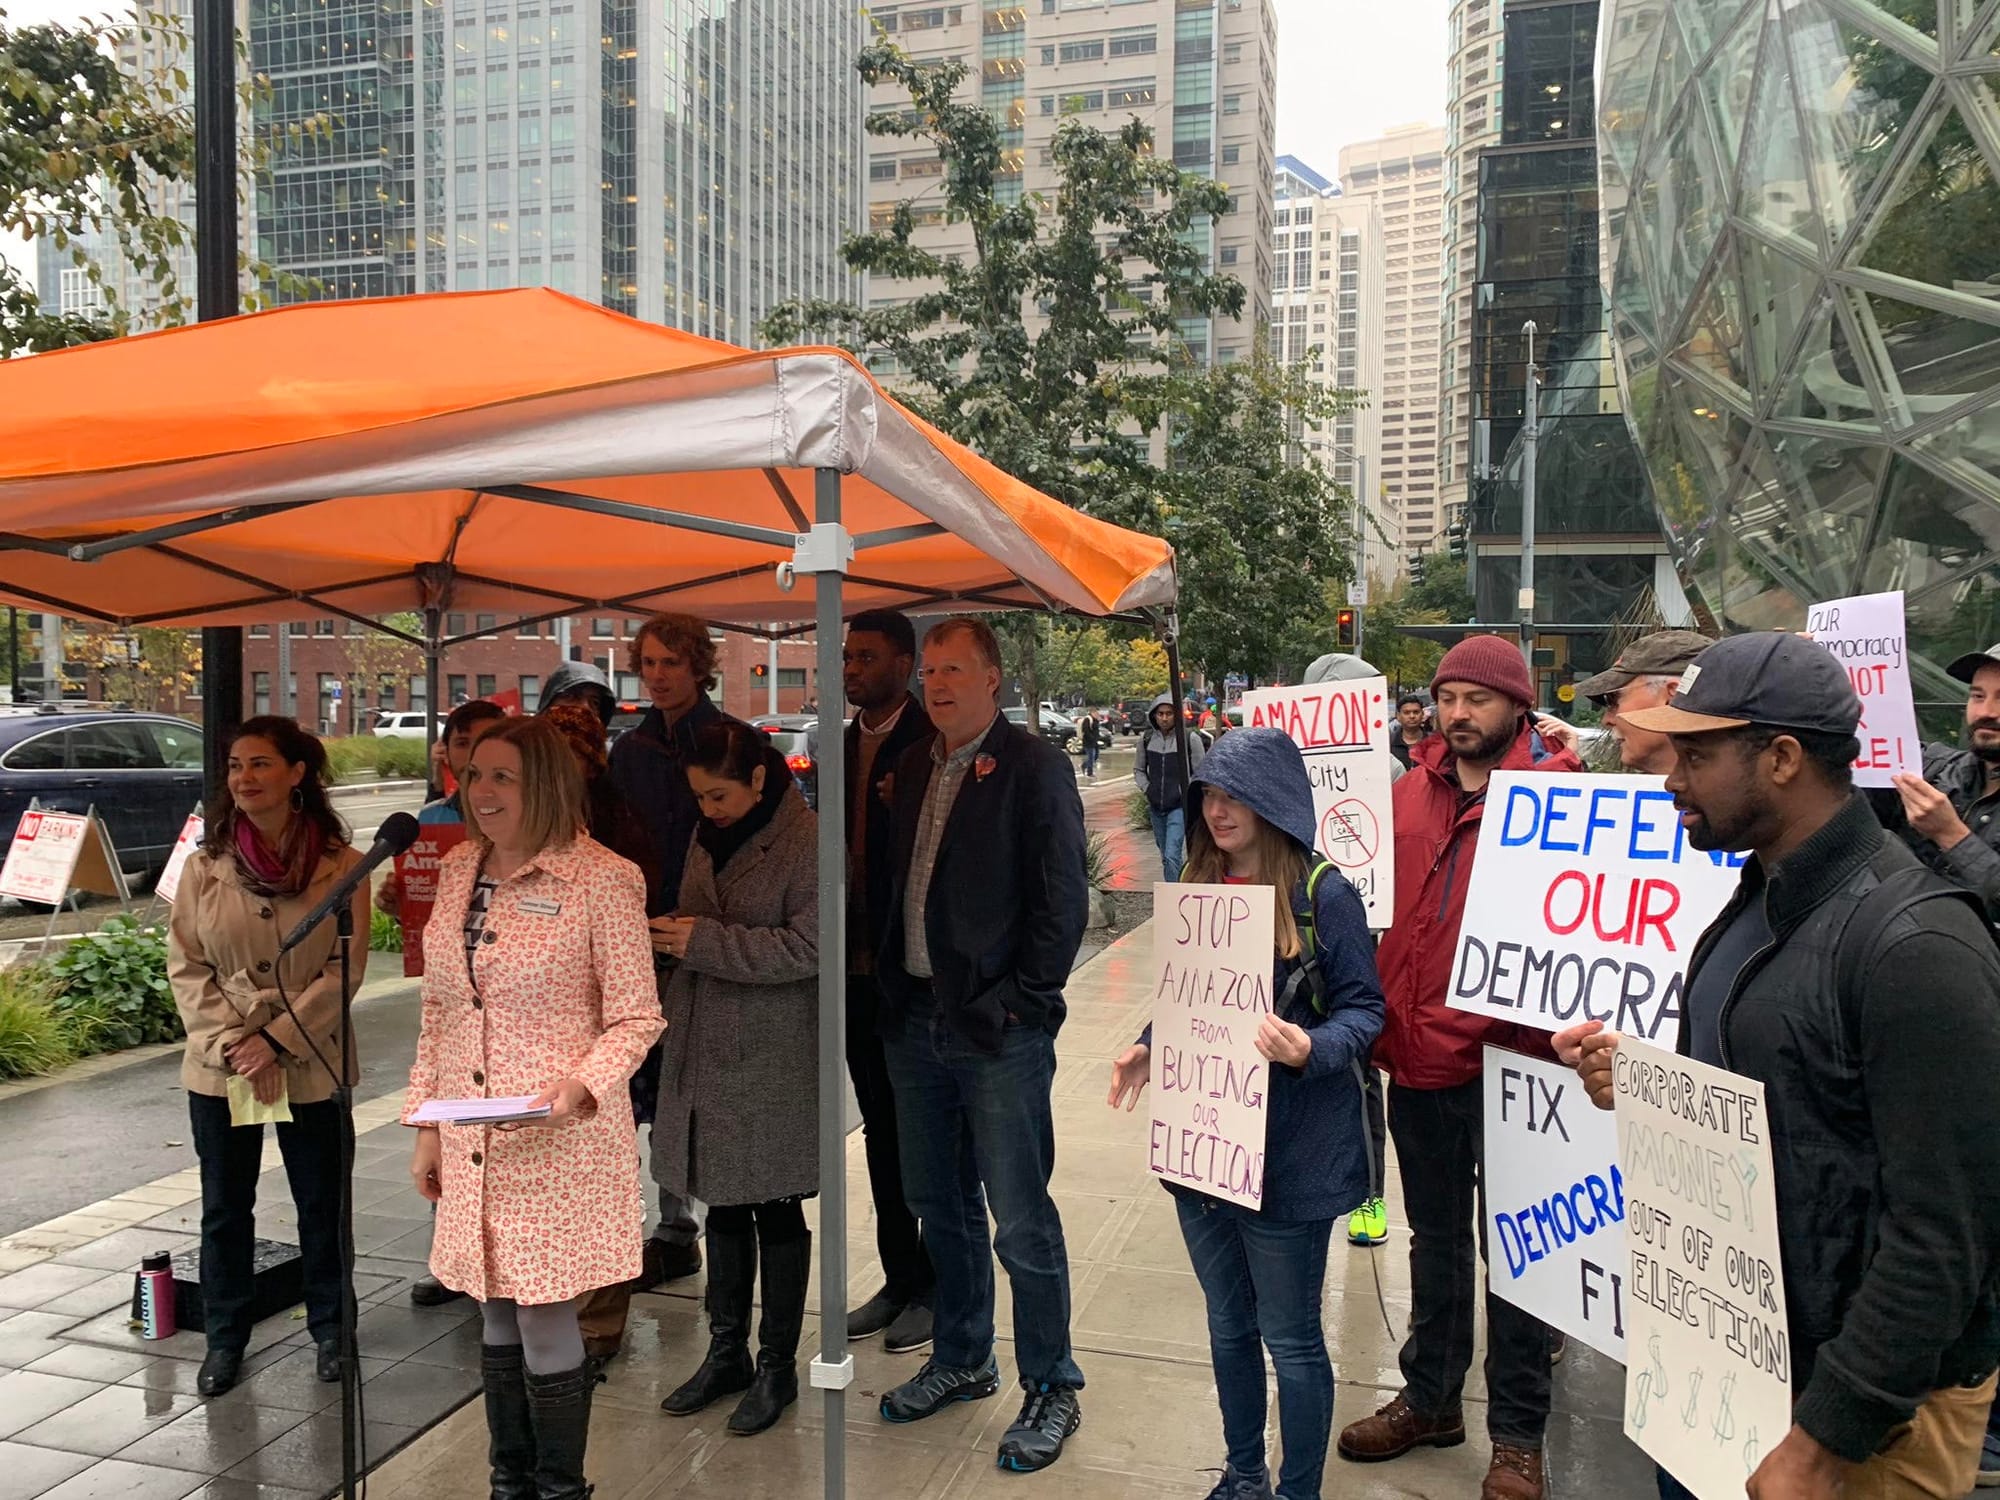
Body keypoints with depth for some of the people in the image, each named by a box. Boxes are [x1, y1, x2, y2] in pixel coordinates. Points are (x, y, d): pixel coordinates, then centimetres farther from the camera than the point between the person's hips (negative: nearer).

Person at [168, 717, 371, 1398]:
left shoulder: (340, 866, -8)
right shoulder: (206, 864, 0)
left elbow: (344, 968, -9)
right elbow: (185, 966, -1)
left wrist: (275, 1040, -15)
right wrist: (232, 1046, -11)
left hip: (310, 1066, -2)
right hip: (219, 1068, 2)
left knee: (322, 1206, 11)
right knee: (224, 1210, 13)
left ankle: (330, 1329, 29)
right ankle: (224, 1340, 31)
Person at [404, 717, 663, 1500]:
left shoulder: (603, 880, -13)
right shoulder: (459, 869, 6)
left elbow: (637, 1017, -8)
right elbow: (437, 1008, 13)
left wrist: (581, 1086, -25)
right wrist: (425, 1127, 13)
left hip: (560, 1141, -6)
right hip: (472, 1141, 6)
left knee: (545, 1323, 2)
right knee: (497, 1317, 17)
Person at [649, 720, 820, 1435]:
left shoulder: (807, 842, -14)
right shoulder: (709, 836, 10)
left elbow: (808, 947, -21)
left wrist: (705, 941, -20)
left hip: (774, 1061, -7)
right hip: (705, 1052, 7)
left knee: (774, 1210, 6)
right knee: (722, 1207, 16)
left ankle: (777, 1365, 22)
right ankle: (727, 1353, 31)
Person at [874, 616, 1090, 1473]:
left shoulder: (1034, 766, -8)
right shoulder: (914, 767, 12)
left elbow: (1061, 901, -12)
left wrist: (1020, 1001, -14)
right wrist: (891, 980, 8)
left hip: (999, 1027, -7)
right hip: (916, 1019, 7)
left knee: (1021, 1222, 0)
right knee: (940, 1206, 18)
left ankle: (1051, 1388, 19)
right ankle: (962, 1360, 37)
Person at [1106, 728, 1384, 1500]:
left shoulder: (1322, 894, -13)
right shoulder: (1199, 886, 6)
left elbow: (1364, 1008, -10)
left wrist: (1310, 1049, -28)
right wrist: (1150, 1047, -1)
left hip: (1288, 1151, -6)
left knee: (1290, 1335, 10)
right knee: (1228, 1322, 20)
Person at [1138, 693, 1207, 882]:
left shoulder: (1190, 738, -8)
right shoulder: (1146, 739, 4)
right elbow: (1138, 769, 17)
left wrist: (1188, 796, -7)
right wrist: (1147, 789, 3)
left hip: (1179, 806, -5)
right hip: (1155, 808, 5)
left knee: (1172, 856, -16)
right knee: (1165, 857, 16)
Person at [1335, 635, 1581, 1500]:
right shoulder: (1409, 792, 5)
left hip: (1509, 1057, -5)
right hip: (1418, 1052, 5)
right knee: (1435, 1235, 20)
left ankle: (1518, 1430, 28)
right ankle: (1430, 1397, 38)